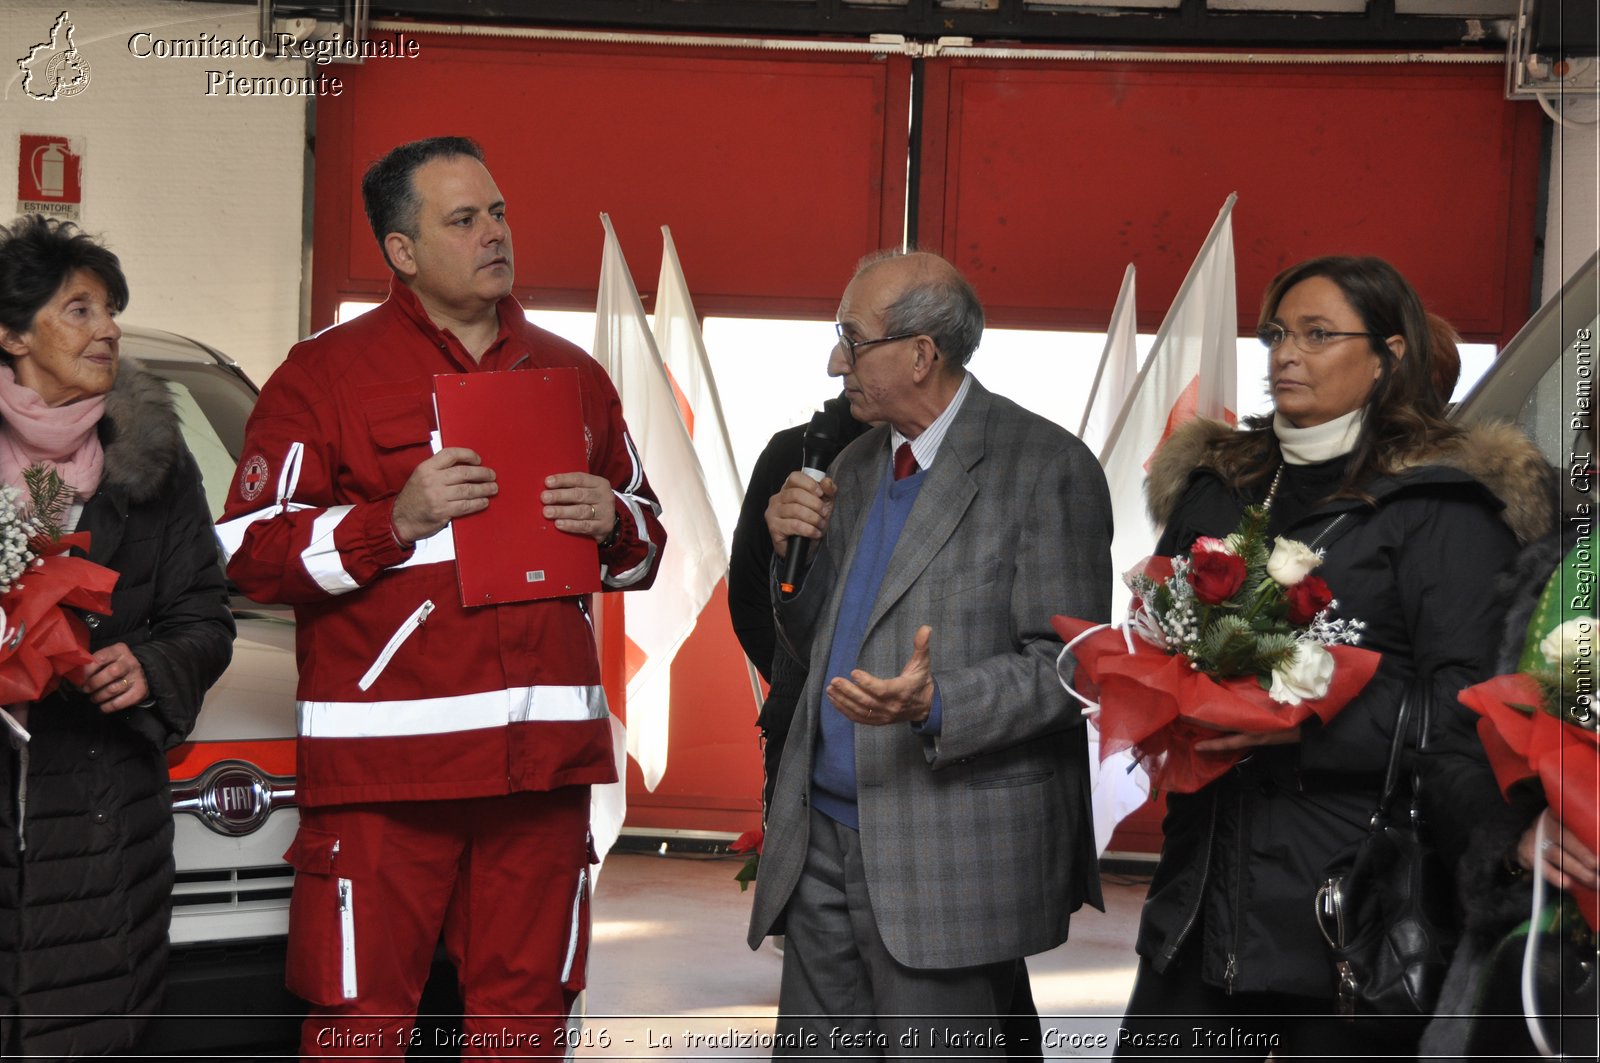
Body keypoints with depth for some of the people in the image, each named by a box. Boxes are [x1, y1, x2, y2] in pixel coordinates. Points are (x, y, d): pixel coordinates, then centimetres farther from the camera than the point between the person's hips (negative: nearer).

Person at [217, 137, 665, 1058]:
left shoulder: (571, 374, 17)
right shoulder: (327, 373, 2)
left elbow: (645, 547, 25)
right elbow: (252, 553, -3)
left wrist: (612, 522, 2)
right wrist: (398, 517, -15)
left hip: (546, 759, 4)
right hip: (382, 764, -4)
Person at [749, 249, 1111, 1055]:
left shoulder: (1047, 467, -9)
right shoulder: (856, 466, 16)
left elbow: (1068, 670, -13)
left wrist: (933, 706, -28)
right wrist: (793, 554, 3)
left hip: (950, 858, -7)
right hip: (824, 835, 7)